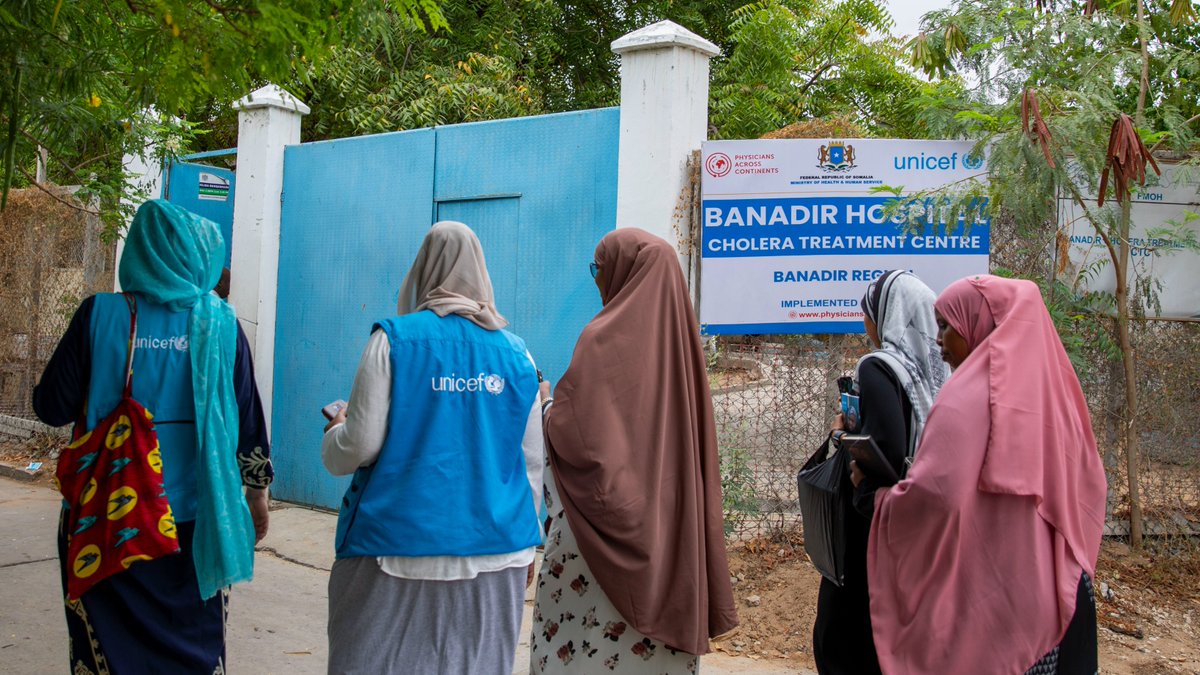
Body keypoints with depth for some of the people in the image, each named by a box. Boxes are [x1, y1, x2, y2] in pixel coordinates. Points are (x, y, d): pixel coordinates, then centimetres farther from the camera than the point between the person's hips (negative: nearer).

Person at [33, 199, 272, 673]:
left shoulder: (101, 315, -9)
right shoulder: (221, 324, -4)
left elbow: (52, 407, -4)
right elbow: (248, 421, 0)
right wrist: (257, 497, 13)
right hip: (196, 521, 1)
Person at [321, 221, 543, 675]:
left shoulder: (395, 339, -5)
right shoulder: (514, 352, 5)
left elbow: (360, 446, -8)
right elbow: (531, 461, 8)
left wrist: (335, 431, 15)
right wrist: (525, 543, 18)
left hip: (402, 546, -3)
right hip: (495, 553, 4)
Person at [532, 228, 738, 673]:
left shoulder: (605, 339, -13)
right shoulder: (676, 335, 8)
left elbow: (573, 430, -16)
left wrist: (546, 407, 4)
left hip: (604, 520, -7)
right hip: (665, 521, 7)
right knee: (650, 638, 13)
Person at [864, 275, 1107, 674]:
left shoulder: (968, 397, -17)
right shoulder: (1050, 389, 6)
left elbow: (933, 495, -26)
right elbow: (1089, 483, 13)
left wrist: (878, 490, -8)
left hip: (986, 601, -7)